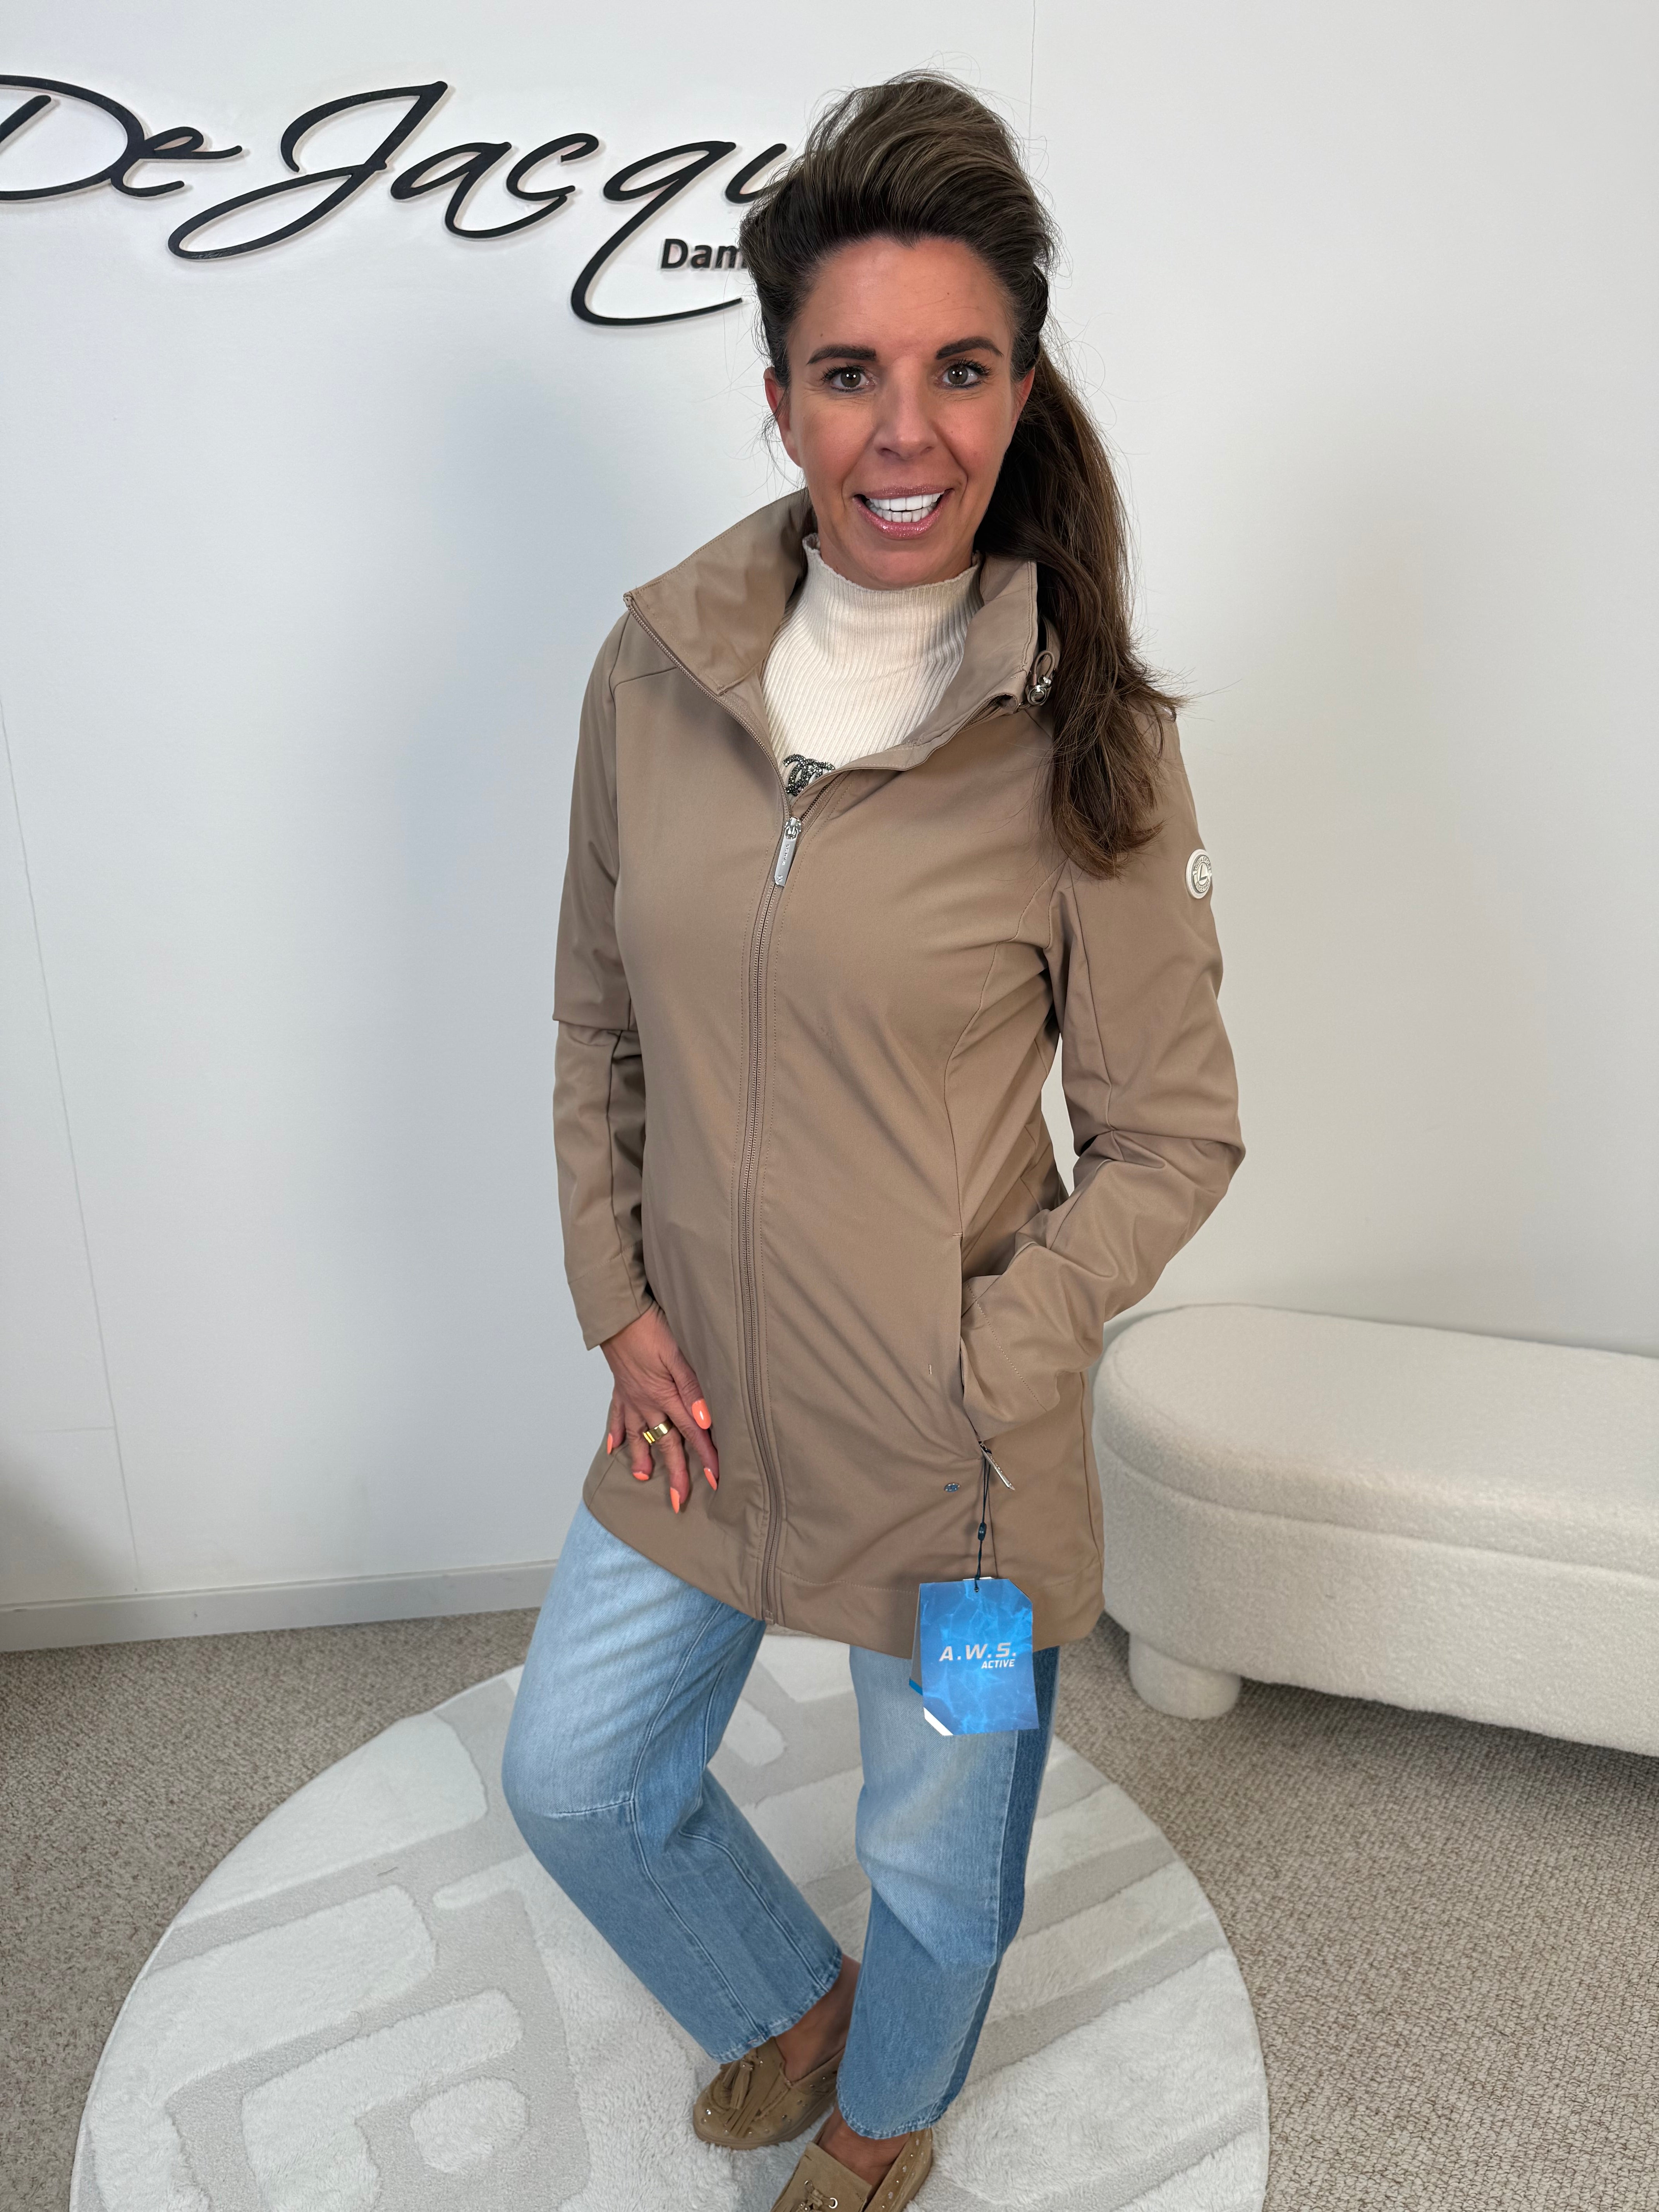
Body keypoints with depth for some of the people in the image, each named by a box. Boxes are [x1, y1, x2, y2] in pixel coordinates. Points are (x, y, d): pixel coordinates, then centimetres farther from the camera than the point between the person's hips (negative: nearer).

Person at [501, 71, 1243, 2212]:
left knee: (940, 1851, 21)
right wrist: (620, 1300, -1)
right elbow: (599, 1019, 5)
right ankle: (791, 2000, 55)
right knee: (575, 1783, 22)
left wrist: (985, 1372, -16)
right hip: (699, 1399, 4)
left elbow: (1170, 1138, -9)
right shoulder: (657, 668, -5)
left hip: (957, 1446, -3)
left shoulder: (1087, 744, -16)